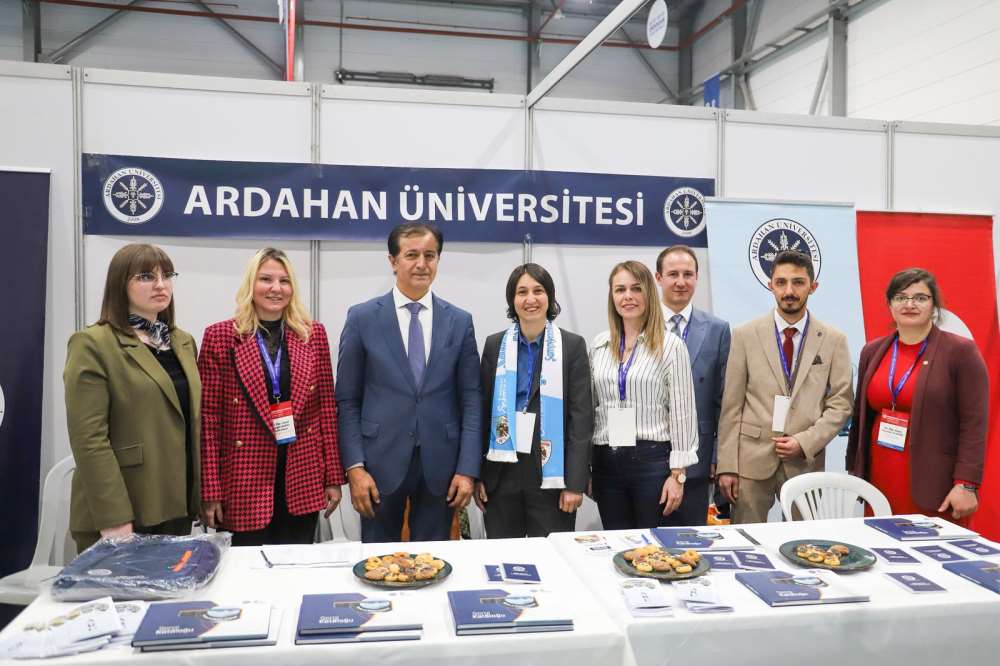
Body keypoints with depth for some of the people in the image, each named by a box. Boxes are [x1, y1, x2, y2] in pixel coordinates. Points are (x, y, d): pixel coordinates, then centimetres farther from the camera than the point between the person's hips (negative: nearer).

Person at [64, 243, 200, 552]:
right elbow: (89, 438, -15)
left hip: (177, 507, 6)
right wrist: (113, 519, -19)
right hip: (122, 516, -6)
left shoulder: (184, 342, 12)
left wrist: (201, 495, 10)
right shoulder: (93, 344, -9)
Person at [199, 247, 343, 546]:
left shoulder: (314, 334, 4)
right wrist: (210, 490, -5)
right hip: (244, 482, -2)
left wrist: (334, 477, 4)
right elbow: (209, 417, -2)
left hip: (303, 480, 2)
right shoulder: (219, 337, -2)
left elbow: (327, 407, 6)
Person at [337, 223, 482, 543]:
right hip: (382, 462, -1)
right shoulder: (362, 318, 0)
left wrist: (468, 469, -3)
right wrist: (354, 466, -7)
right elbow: (347, 399, 0)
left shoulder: (459, 322, 3)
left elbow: (471, 399, 3)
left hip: (440, 466, 1)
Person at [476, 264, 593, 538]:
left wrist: (575, 483, -8)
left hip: (551, 474, -2)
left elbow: (581, 416, -3)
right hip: (502, 473, 2)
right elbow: (482, 412, 7)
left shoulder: (573, 346, 1)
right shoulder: (494, 345, 7)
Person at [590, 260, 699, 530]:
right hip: (606, 462, 4)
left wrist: (677, 474, -8)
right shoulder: (599, 345, 8)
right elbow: (590, 406, 12)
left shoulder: (670, 346, -3)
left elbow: (682, 413, -4)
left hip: (653, 459, -3)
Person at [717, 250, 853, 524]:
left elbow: (841, 403, 5)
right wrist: (727, 465, -5)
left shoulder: (834, 340, 6)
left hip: (806, 461, 1)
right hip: (752, 459, -1)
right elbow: (731, 405, 0)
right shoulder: (745, 335, 2)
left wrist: (805, 442, -9)